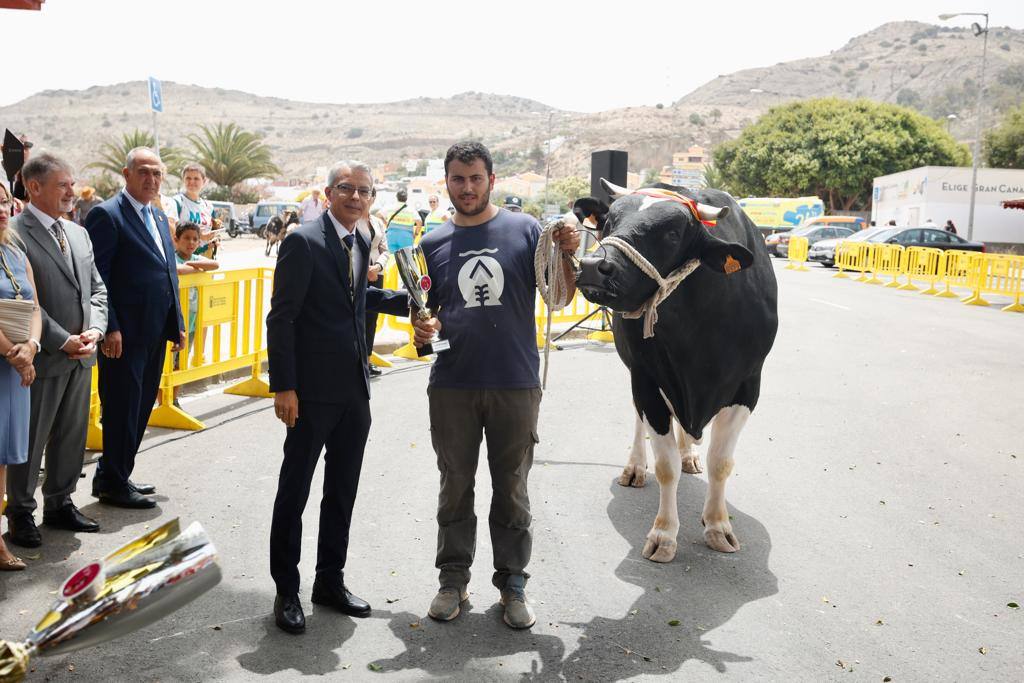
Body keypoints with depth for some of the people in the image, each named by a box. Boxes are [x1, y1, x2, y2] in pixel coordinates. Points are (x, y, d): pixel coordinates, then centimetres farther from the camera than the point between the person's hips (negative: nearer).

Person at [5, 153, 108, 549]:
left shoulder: (78, 233, 12)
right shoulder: (15, 233, -12)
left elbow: (96, 288, 14)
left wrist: (94, 330, -3)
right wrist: (63, 341, -16)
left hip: (81, 356, 7)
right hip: (43, 357, -7)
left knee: (72, 436, 15)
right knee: (30, 439, 6)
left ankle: (59, 504, 30)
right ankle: (21, 513, 21)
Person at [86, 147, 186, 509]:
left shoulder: (158, 216, 16)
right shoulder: (107, 215, -10)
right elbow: (96, 277, -15)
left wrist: (177, 323, 15)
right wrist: (109, 328, -20)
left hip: (154, 332, 8)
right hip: (124, 334, -8)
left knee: (141, 406, 15)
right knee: (122, 408, 2)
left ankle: (111, 476, 30)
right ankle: (113, 484, 16)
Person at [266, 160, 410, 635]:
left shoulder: (361, 244, 11)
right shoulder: (303, 241, -11)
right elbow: (281, 317, -14)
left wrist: (405, 299, 12)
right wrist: (284, 386, -18)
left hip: (354, 390, 7)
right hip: (314, 390, -7)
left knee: (343, 490, 15)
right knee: (294, 491, 4)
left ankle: (330, 581, 28)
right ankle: (286, 591, 16)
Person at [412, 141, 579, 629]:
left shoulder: (524, 229, 0)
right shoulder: (433, 244, 7)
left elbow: (560, 297, -1)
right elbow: (427, 311, 14)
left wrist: (567, 256, -18)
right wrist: (423, 329, -8)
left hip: (516, 384, -2)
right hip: (452, 385, 2)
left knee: (511, 489, 9)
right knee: (455, 486, 13)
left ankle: (512, 582, 24)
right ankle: (453, 578, 27)